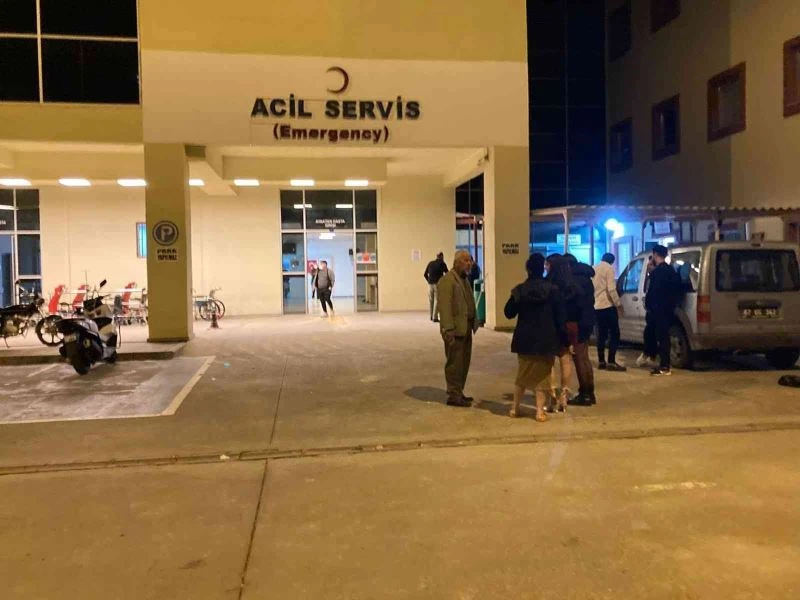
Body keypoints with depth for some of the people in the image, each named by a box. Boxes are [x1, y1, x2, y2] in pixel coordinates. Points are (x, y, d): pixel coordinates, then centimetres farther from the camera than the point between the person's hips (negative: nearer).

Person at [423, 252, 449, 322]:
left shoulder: (430, 263, 12)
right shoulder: (442, 264, 0)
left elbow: (425, 274, 12)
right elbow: (447, 274, -2)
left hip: (430, 284, 4)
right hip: (438, 284, -4)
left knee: (431, 300, 14)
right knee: (437, 300, -2)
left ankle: (431, 316, 19)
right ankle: (435, 317, -5)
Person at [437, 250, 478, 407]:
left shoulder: (464, 279, 17)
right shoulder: (447, 280, -13)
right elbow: (444, 306, -18)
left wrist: (472, 325, 12)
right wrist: (448, 329, -23)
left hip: (466, 328, 9)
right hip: (455, 329, -9)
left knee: (464, 363, 14)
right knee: (455, 363, -3)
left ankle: (458, 393, 23)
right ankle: (453, 395, 5)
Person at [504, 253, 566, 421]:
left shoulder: (520, 289, -4)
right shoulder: (552, 289, -7)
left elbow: (509, 313, 5)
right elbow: (560, 315, -6)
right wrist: (561, 336, 2)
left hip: (525, 338, 2)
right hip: (546, 339, -2)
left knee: (522, 373, 17)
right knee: (542, 374, 9)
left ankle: (515, 408, 20)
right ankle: (540, 411, 6)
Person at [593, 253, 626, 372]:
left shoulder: (594, 268, 14)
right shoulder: (609, 268, -8)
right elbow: (611, 289, -17)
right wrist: (618, 304, -11)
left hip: (597, 306, 8)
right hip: (608, 305, -8)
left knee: (601, 334, 11)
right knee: (614, 334, -5)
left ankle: (601, 361, 11)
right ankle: (611, 362, -9)